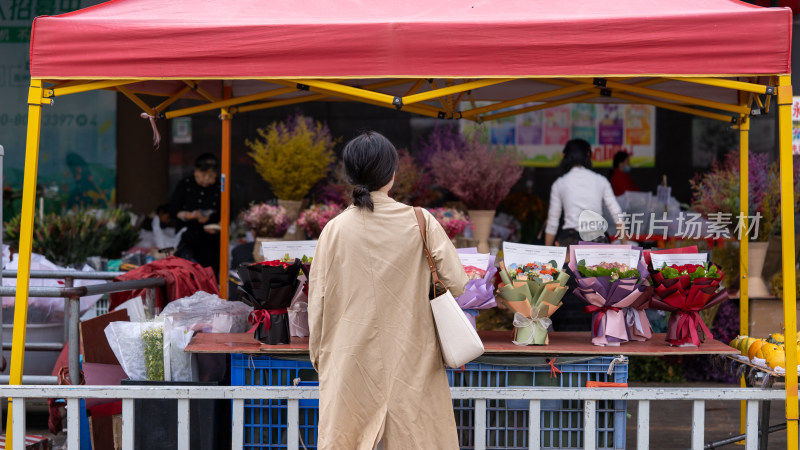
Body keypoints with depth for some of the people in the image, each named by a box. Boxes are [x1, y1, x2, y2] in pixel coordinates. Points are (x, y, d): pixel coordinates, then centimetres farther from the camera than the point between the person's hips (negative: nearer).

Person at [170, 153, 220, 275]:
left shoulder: (219, 189, 3)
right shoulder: (184, 185, 5)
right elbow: (174, 210, 1)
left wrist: (217, 227, -15)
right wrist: (191, 216, -17)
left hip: (210, 241, 0)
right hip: (186, 239, 0)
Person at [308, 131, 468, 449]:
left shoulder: (335, 230, -5)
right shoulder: (420, 223, -7)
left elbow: (318, 302, 1)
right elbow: (457, 283, -5)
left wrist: (318, 354, 14)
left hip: (351, 361, 1)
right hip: (411, 362, -1)